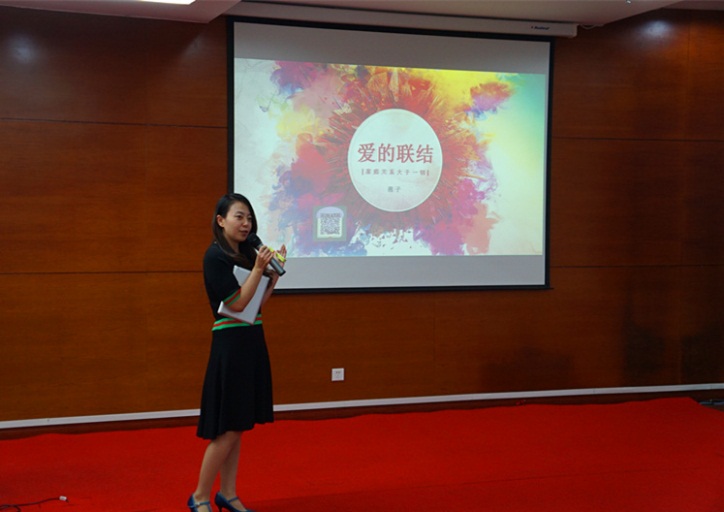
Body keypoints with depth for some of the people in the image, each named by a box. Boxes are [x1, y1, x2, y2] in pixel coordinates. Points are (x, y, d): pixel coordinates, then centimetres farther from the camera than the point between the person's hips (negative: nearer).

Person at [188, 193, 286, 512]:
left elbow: (259, 303, 12)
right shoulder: (215, 256, -12)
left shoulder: (247, 254, 11)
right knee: (228, 428, -5)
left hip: (252, 342, 8)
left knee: (237, 426, 11)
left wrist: (275, 271, 5)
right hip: (231, 344, -8)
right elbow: (237, 303, -16)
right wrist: (259, 268, -20)